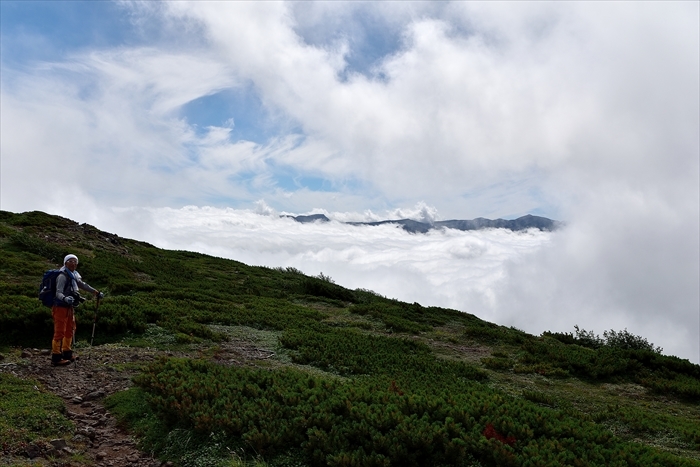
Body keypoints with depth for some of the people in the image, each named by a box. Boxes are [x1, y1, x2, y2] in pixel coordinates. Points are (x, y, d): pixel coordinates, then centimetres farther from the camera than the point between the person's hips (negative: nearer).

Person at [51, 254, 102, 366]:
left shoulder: (74, 275, 11)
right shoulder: (63, 276, -16)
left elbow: (83, 285, 26)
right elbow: (58, 293, -26)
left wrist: (96, 292, 29)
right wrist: (65, 298, -46)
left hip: (69, 307, 9)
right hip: (61, 307, -9)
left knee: (70, 330, 18)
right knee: (59, 332, -7)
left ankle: (67, 353, 31)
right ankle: (56, 357, -2)